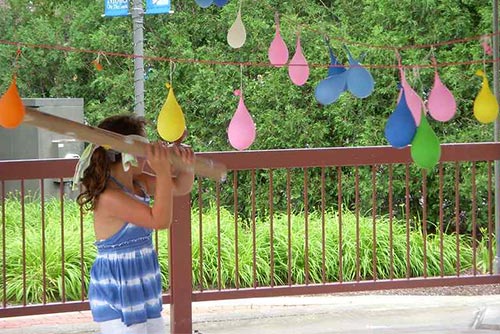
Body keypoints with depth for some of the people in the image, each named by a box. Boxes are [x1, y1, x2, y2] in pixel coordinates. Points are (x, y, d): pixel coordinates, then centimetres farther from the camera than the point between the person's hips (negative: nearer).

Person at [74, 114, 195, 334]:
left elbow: (181, 187, 14)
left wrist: (185, 164, -8)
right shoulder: (109, 197, -23)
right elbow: (160, 220, -30)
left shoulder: (138, 184, 4)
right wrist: (163, 172, -34)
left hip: (143, 291, 9)